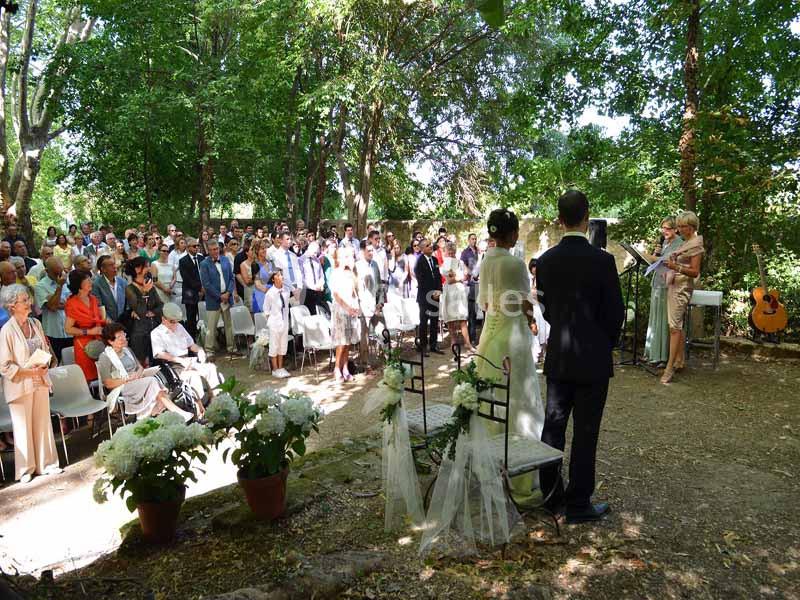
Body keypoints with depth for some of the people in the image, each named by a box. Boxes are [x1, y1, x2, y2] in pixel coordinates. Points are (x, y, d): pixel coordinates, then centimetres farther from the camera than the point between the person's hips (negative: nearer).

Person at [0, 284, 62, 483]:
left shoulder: (35, 324, 3)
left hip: (40, 382, 5)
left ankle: (46, 463, 24)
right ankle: (25, 469, 20)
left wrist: (45, 366, -4)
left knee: (43, 422, 12)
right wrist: (30, 371, -18)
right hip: (20, 385, -5)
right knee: (23, 426, 5)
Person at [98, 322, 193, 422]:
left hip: (136, 382, 6)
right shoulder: (105, 357, -5)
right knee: (152, 381, -27)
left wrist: (138, 373, -3)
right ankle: (179, 413, -30)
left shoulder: (127, 350, 16)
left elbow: (140, 367, 20)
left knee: (153, 382, -26)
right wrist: (128, 379, -16)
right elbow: (108, 384, -10)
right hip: (120, 388, -6)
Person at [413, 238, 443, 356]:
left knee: (435, 321, 9)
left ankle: (433, 345, 17)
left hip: (435, 295, 6)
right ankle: (423, 346, 8)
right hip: (424, 296, -6)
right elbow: (421, 280, -12)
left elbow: (438, 276, 12)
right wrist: (432, 293, -12)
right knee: (424, 322, 1)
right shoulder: (419, 262, -9)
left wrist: (439, 290, -2)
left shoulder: (434, 260, 12)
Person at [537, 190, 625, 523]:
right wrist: (606, 345, 11)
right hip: (592, 359, -4)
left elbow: (546, 308, 7)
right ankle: (578, 504, 15)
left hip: (557, 356, 4)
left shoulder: (545, 261, -1)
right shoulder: (602, 260, -14)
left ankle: (550, 494, 26)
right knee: (585, 432, 5)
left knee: (553, 426, 14)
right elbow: (615, 312, -7)